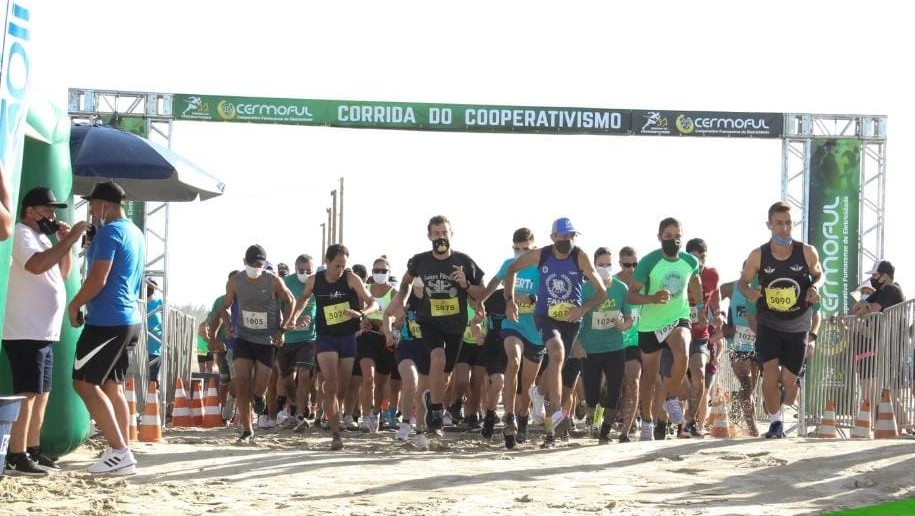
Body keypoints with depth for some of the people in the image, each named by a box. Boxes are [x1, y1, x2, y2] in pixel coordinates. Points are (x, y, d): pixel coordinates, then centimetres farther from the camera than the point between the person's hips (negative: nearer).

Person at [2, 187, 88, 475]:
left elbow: (62, 273, 21)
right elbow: (36, 265, -28)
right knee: (27, 394, -12)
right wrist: (69, 240, -26)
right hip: (25, 333, -10)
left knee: (41, 395, 11)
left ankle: (33, 452, 17)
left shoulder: (42, 237, 20)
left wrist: (65, 244, 6)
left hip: (43, 332, 10)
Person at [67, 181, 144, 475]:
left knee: (85, 383, -7)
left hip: (107, 321, -10)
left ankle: (119, 452, -14)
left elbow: (97, 279, -18)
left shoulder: (109, 232, -13)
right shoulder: (135, 233, 16)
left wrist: (74, 306, -6)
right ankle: (123, 453, 9)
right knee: (112, 386, 12)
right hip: (129, 319, 10)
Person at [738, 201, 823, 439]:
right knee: (770, 372, -15)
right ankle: (775, 421, 6)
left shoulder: (807, 252, -11)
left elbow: (819, 274, 7)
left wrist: (815, 287, -15)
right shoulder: (758, 256, -11)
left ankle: (782, 406, 37)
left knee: (788, 380, 3)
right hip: (768, 324, -1)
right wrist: (749, 292, -21)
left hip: (797, 327, 1)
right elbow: (743, 281, 2)